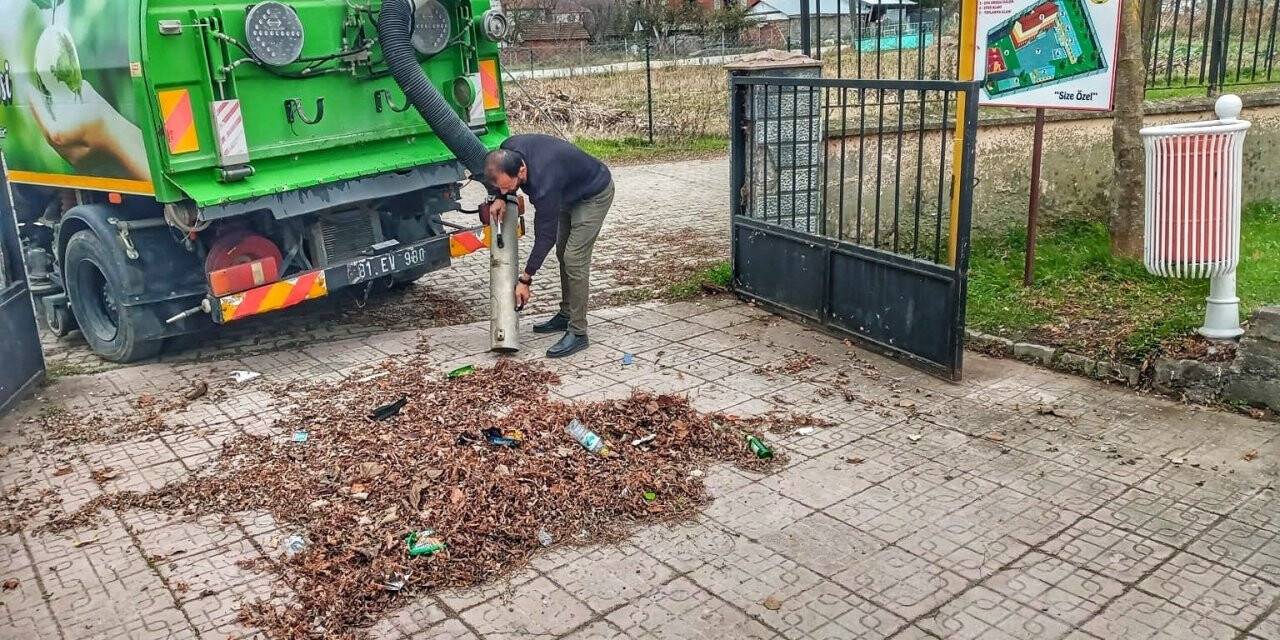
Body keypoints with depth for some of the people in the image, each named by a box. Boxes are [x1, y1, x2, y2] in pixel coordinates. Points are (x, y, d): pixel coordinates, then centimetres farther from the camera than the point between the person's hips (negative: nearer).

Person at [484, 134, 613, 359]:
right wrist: (499, 197, -9)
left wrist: (525, 279, -22)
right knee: (563, 254, 14)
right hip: (570, 193, 9)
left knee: (575, 259, -15)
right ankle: (566, 315, 26)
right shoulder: (508, 151, -20)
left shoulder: (544, 183, -41)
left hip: (594, 195, -9)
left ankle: (578, 333, -11)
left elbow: (545, 236, -30)